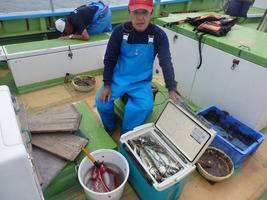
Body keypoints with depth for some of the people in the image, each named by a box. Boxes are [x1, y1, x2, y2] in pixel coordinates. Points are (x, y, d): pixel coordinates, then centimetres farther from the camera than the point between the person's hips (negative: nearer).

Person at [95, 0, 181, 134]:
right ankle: (109, 132, 14)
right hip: (118, 78, 1)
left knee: (144, 107, -27)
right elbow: (109, 59, -3)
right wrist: (106, 85, -10)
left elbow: (166, 62, -16)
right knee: (102, 102, -18)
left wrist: (172, 90, -31)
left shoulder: (159, 35, -10)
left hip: (142, 82, -1)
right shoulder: (120, 31, -8)